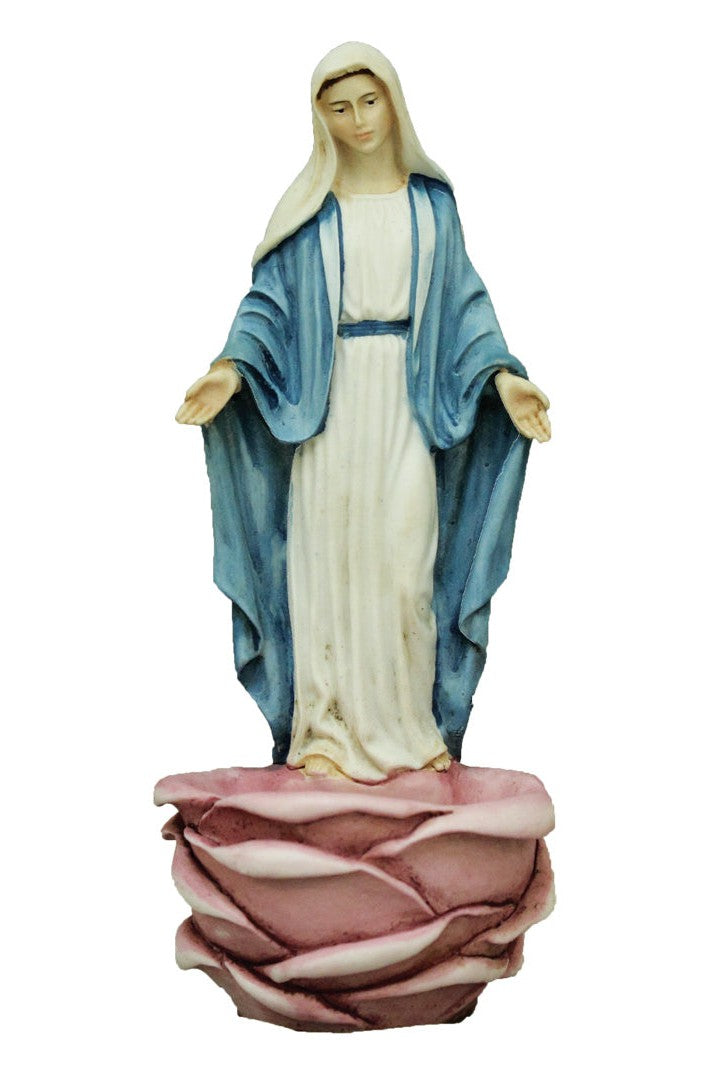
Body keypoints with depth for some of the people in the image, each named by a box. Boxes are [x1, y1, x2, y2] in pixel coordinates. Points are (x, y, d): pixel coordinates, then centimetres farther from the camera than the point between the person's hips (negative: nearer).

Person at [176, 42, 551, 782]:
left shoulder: (430, 199, 9)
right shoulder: (310, 204, 6)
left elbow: (464, 299, 8)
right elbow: (271, 297, 2)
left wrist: (502, 374, -5)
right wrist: (231, 368, -14)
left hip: (407, 399, 1)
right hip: (330, 399, -1)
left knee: (406, 563, -2)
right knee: (329, 562, -1)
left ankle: (411, 728, 8)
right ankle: (328, 731, 5)